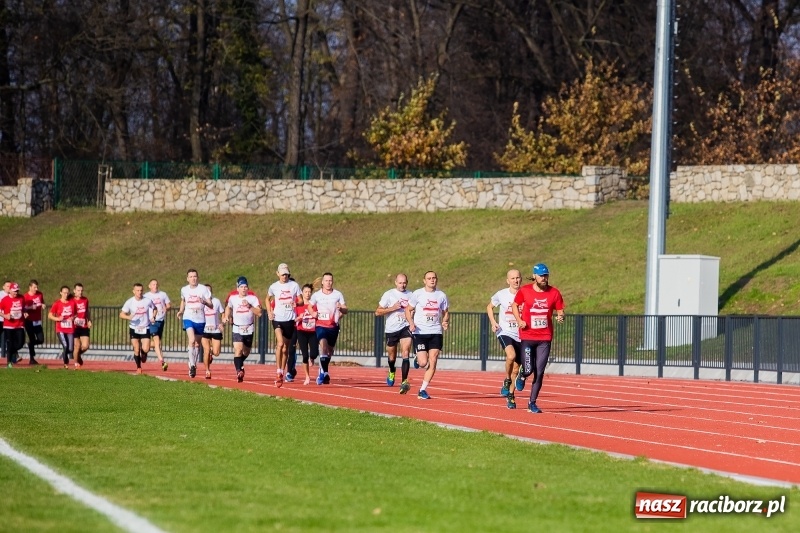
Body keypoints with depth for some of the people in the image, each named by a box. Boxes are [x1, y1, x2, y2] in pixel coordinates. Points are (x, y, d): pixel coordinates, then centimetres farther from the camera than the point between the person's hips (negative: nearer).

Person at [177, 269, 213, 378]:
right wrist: (181, 311, 10)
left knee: (197, 344, 11)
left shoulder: (203, 289, -3)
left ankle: (193, 364, 30)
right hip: (188, 319, 0)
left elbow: (211, 305, -4)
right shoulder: (184, 290, 5)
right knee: (192, 340, -21)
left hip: (200, 320, 0)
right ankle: (192, 365, -21)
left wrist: (204, 302, -24)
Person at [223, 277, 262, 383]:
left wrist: (250, 306, -22)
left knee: (246, 352, 14)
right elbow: (228, 307, 25)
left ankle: (240, 364, 44)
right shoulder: (232, 298, 3)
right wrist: (226, 317, 11)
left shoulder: (253, 298, -2)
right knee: (238, 349, -20)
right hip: (237, 329, -1)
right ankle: (239, 371, -26)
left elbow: (259, 313, -11)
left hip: (249, 329, 1)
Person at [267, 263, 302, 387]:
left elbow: (301, 300, 7)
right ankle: (279, 373, -18)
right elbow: (267, 299, 19)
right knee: (280, 343, -21)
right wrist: (269, 312, 4)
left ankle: (282, 373, 22)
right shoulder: (274, 287, 3)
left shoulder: (294, 285, 2)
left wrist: (296, 303, -16)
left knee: (285, 347, 9)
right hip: (277, 319, -1)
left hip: (290, 319, 1)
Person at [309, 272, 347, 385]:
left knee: (330, 349, 11)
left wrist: (341, 308, -18)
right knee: (323, 343, -25)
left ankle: (322, 371, 33)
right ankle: (325, 373, -25)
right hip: (321, 325, -2)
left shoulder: (338, 295, 2)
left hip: (333, 326, 2)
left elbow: (345, 310, 5)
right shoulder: (316, 295, 2)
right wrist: (313, 313, -2)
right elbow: (310, 306, 18)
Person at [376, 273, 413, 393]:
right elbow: (377, 312, -2)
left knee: (405, 354, -18)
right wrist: (392, 308, -14)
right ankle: (392, 372, 48)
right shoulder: (388, 294, -1)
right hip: (391, 329, 0)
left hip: (405, 328, 0)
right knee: (392, 357, 14)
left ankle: (404, 382, -23)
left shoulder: (411, 295, 6)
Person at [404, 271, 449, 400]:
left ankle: (423, 390, 2)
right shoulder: (417, 294, -1)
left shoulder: (441, 296, 7)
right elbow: (408, 310, 5)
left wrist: (445, 322, -5)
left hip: (436, 332, 2)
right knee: (423, 363, -10)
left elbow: (446, 313, 16)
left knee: (432, 362, -6)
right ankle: (417, 359, 27)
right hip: (420, 332, -2)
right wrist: (411, 323, -13)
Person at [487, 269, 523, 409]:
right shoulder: (501, 295, -2)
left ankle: (510, 395, 25)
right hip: (505, 333, -2)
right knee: (511, 355, -31)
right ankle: (506, 381, -9)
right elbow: (490, 307, 16)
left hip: (521, 335, 2)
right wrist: (493, 322, 0)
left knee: (516, 369, 7)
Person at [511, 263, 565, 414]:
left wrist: (560, 317, -17)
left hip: (545, 338, 1)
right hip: (527, 337, -1)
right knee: (528, 370, -8)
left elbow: (560, 311, 6)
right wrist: (519, 320, -4)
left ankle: (532, 403, 12)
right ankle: (522, 374, 31)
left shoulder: (554, 293, 0)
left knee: (539, 372, -1)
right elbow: (515, 305, 12)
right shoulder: (524, 291, -2)